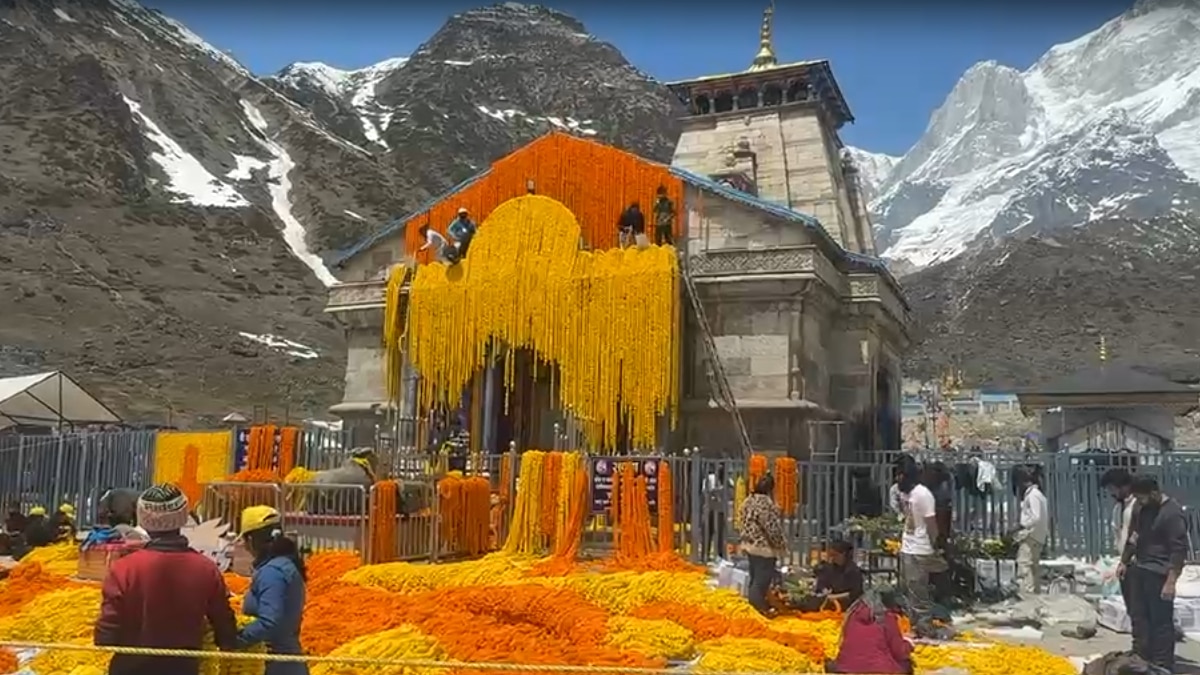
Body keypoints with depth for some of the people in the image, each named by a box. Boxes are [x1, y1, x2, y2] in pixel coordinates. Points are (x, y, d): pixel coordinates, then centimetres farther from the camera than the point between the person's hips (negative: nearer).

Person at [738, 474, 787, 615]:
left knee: (754, 577, 19)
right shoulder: (766, 503, -22)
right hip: (764, 548, -9)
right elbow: (773, 529, -20)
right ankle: (757, 606, 3)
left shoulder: (748, 501, 6)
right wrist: (781, 545, -7)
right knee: (762, 579, -1)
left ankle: (752, 604, 27)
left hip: (750, 545, 9)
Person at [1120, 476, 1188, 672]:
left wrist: (1171, 581, -22)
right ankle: (1141, 659, 25)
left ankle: (1163, 666, 7)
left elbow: (1179, 550, -19)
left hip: (1159, 573, -8)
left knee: (1161, 620, -2)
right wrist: (1124, 561, 18)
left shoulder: (1172, 512, -18)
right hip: (1138, 569, 8)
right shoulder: (1140, 507, 7)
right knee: (1138, 615, 14)